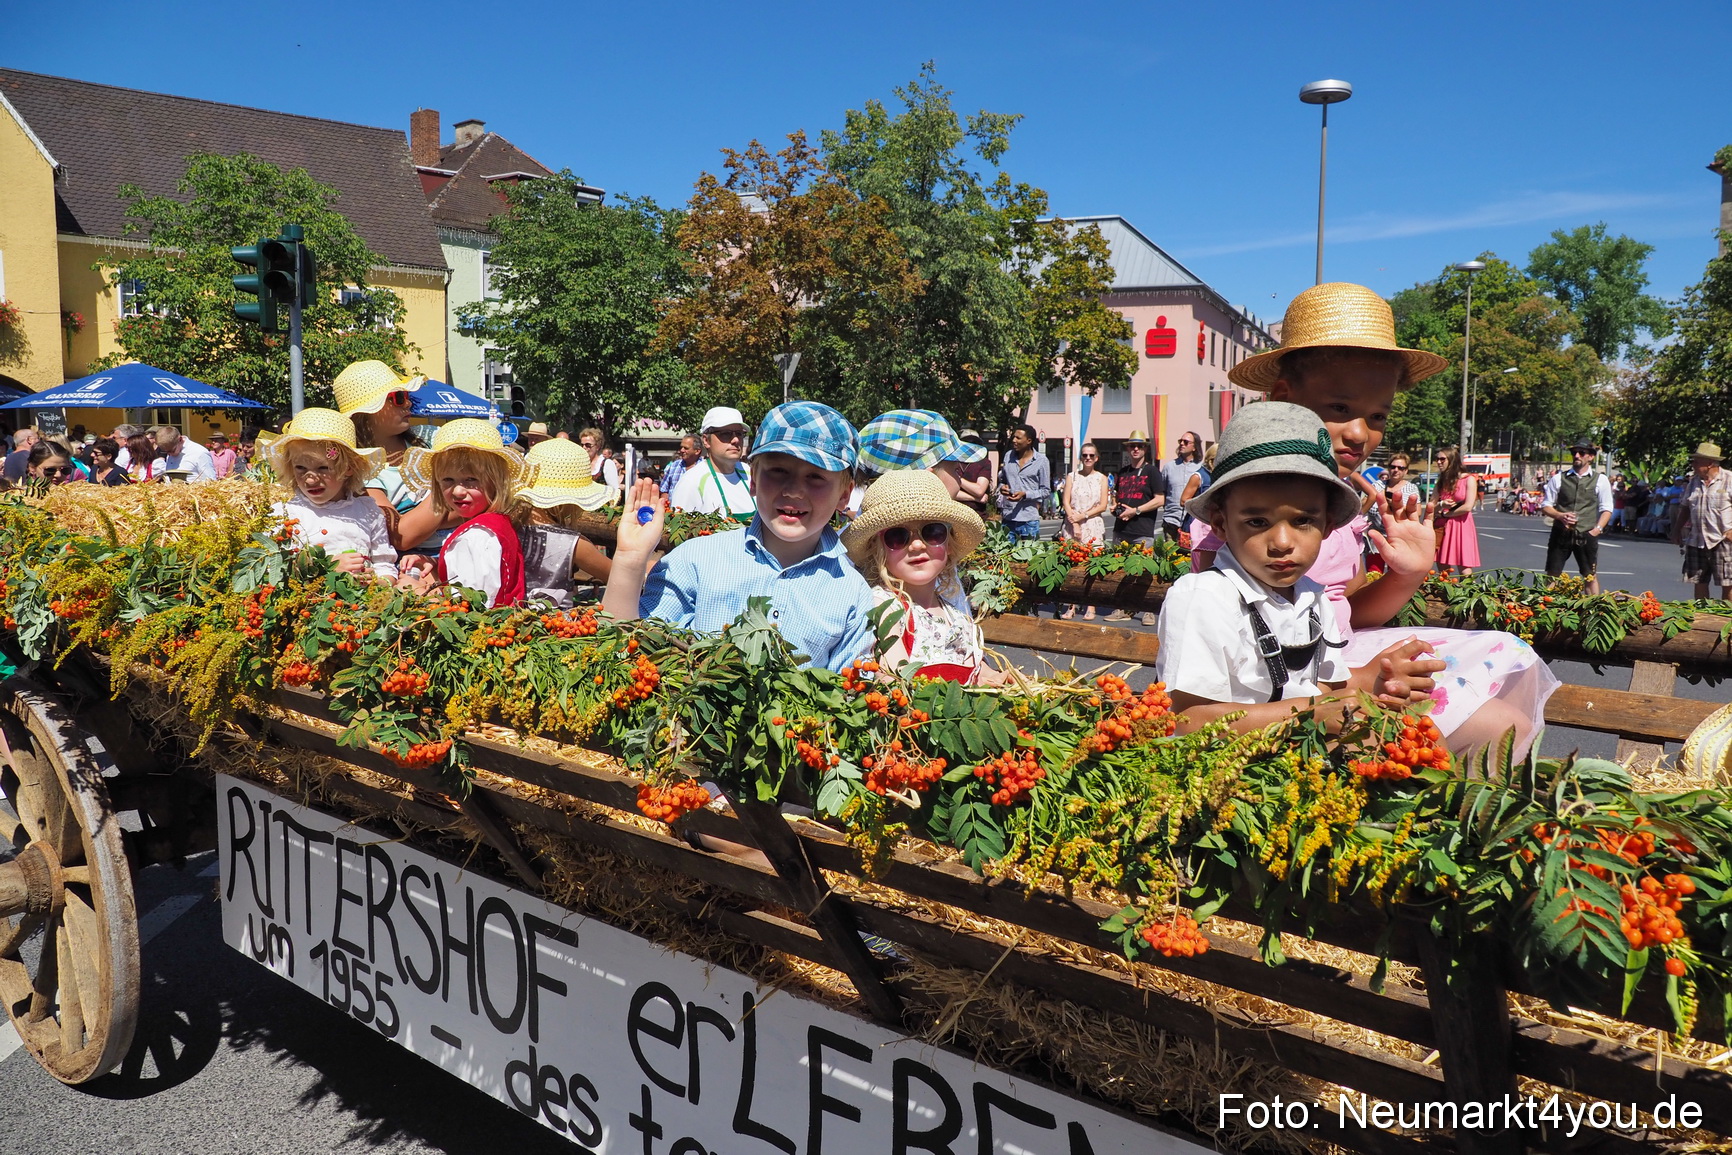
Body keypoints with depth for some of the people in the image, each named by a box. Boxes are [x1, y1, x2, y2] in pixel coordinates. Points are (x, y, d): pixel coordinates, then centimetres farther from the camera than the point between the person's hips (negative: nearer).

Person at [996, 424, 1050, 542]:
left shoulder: (1041, 461, -2)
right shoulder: (1008, 456, 11)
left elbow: (1046, 490, -1)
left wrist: (1025, 494, -16)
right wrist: (1002, 487, -2)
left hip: (1029, 520, -4)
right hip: (1007, 518, 4)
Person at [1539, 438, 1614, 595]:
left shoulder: (1600, 480, 2)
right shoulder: (1559, 478, 4)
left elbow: (1606, 509, 5)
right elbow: (1545, 506, 7)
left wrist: (1597, 529, -9)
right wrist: (1560, 516, -12)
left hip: (1587, 535, -1)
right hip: (1561, 534, 1)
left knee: (1591, 576, 4)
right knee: (1551, 576, 5)